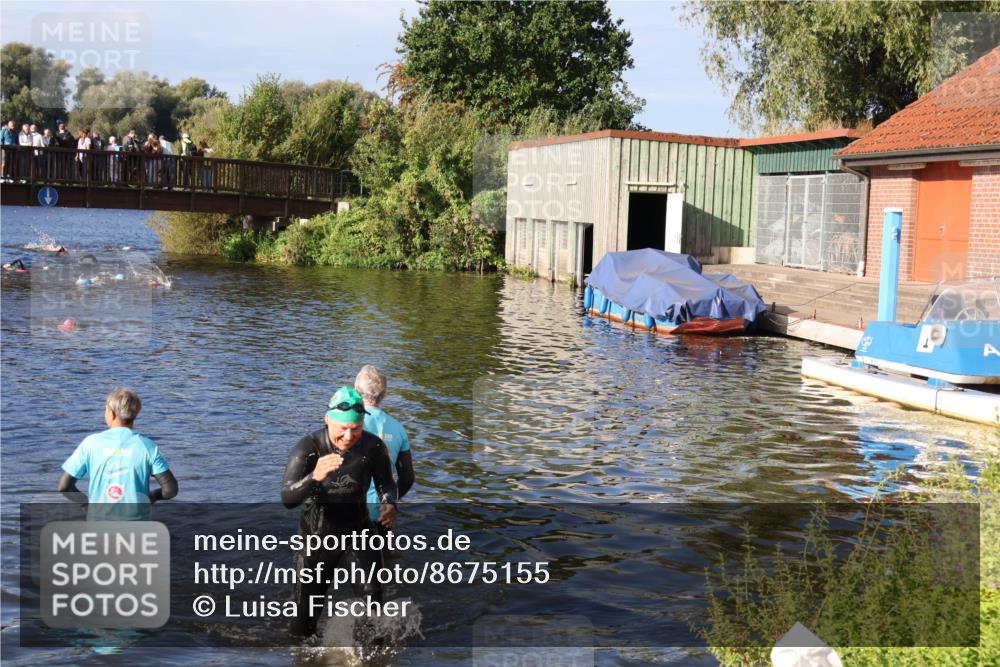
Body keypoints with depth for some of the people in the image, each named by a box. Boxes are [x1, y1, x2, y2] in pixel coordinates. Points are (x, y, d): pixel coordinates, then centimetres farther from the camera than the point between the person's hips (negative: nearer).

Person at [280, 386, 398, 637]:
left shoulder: (374, 447, -17)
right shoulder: (309, 447, -23)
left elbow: (386, 483, 1)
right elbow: (287, 499, -31)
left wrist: (389, 504, -23)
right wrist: (314, 477, -52)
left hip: (358, 532, 1)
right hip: (316, 535, -1)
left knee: (372, 598, -17)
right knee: (306, 611, 10)